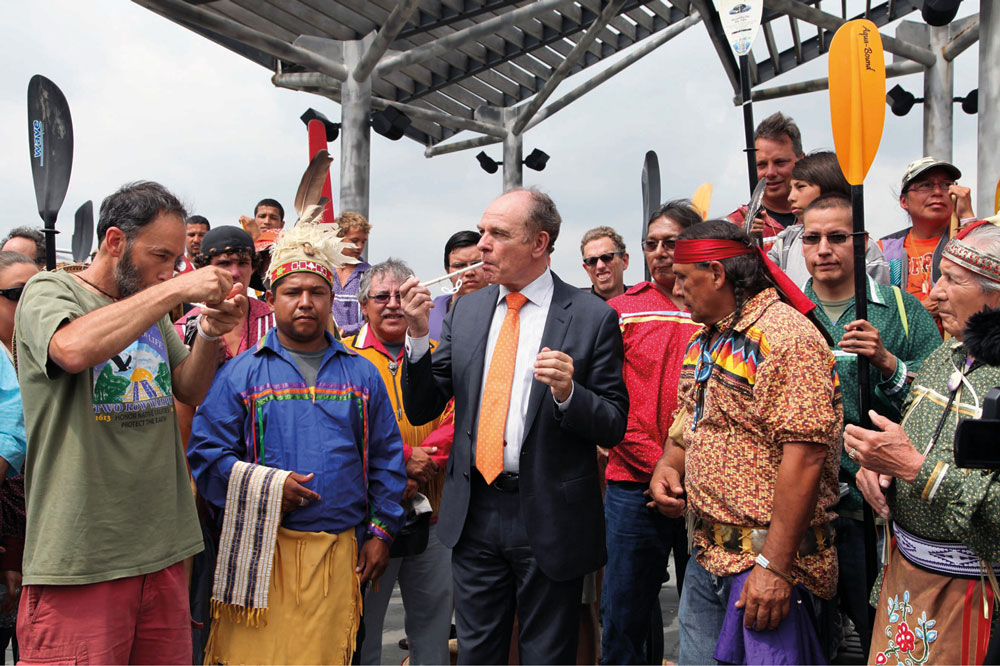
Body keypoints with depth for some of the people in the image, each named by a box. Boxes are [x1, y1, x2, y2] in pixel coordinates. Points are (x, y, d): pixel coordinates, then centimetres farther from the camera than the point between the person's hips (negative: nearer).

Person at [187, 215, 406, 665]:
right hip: (260, 549, -2)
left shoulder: (362, 374, 11)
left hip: (339, 551, 2)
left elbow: (385, 459, 12)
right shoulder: (241, 372, 4)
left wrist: (381, 531, 6)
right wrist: (266, 486, -13)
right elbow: (205, 452, -2)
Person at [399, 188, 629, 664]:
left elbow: (614, 428, -6)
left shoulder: (592, 317, -8)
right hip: (475, 513, 4)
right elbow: (421, 410, 4)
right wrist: (417, 335, -10)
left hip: (550, 517, -3)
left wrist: (567, 393, -25)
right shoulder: (466, 310, 5)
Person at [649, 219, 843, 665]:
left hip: (763, 560, -8)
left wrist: (774, 565, -24)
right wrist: (666, 466, 1)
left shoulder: (787, 337, -17)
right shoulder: (703, 341, 12)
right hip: (706, 554, 8)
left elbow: (804, 457, -23)